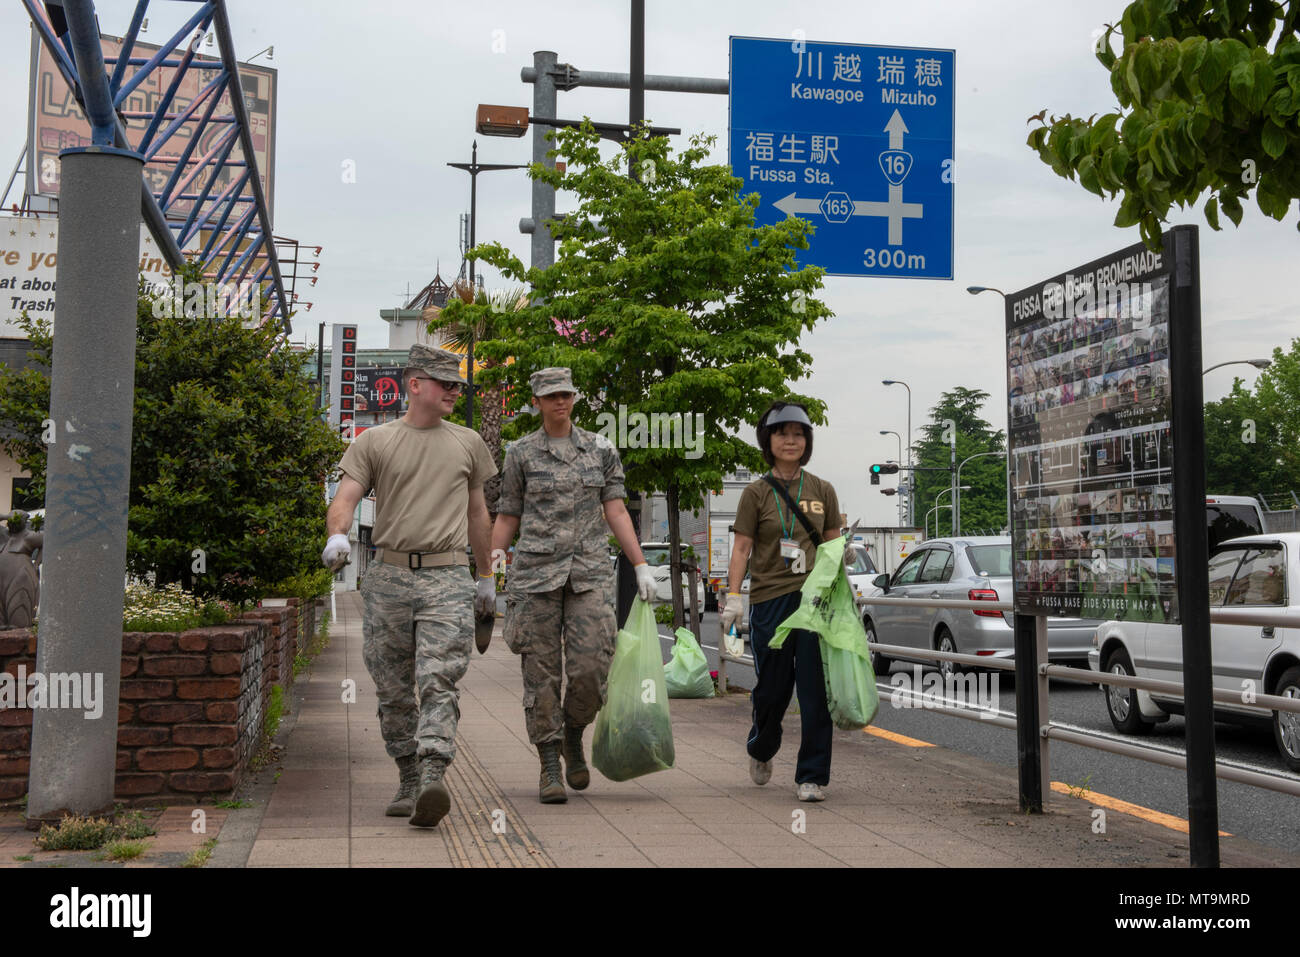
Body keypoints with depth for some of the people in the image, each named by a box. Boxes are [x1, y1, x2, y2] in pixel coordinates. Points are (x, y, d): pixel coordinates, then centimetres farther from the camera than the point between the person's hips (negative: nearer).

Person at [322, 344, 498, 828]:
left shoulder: (467, 443, 14)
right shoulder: (374, 441, 8)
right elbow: (345, 497, -3)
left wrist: (487, 575, 24)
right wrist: (338, 534, -25)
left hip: (447, 579, 0)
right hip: (388, 576, 1)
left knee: (438, 682, -16)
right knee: (393, 690, 6)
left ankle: (432, 779, -26)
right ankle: (408, 781, 19)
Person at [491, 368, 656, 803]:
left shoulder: (600, 449, 10)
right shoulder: (521, 454, 6)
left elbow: (616, 511, 8)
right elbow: (506, 519, 9)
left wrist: (641, 566, 0)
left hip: (590, 571, 1)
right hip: (536, 570, -1)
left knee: (591, 669, -9)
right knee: (541, 673, -1)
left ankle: (573, 736, 20)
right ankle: (549, 768, 7)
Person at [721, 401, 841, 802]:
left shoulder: (822, 491, 9)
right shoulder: (756, 493, 3)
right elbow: (741, 548, 0)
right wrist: (733, 596, -9)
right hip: (770, 599, -1)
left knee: (815, 690, -4)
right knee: (772, 687, 7)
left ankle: (812, 777, 4)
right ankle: (761, 750, 37)